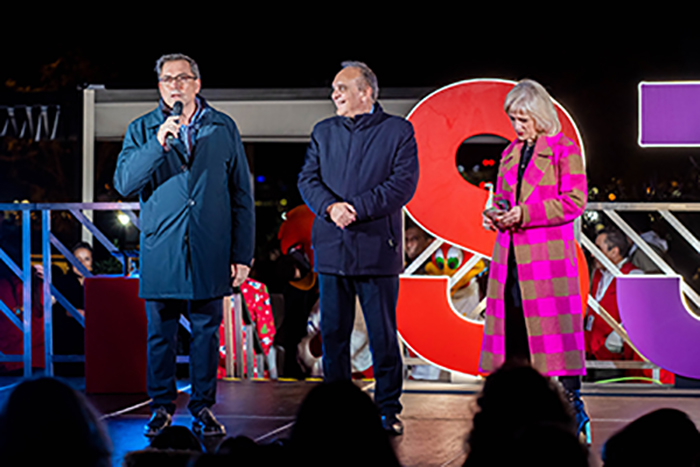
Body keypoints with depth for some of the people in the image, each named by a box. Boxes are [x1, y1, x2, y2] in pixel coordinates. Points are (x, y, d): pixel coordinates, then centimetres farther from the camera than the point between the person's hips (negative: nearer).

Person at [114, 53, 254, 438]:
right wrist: (158, 144, -19)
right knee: (160, 332, 5)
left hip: (210, 251, 0)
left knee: (206, 330, 5)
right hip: (161, 250, 0)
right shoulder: (142, 131, 6)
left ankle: (202, 407, 15)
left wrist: (242, 253, 3)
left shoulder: (224, 129, 7)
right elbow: (124, 183, -7)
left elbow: (241, 196, 8)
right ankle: (162, 406, 17)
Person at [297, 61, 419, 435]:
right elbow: (308, 179, 7)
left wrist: (356, 208, -15)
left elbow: (404, 183, -7)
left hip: (377, 249, -4)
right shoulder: (323, 132, 16)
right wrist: (330, 206, -13)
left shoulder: (398, 131, 3)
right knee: (333, 333, 6)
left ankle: (387, 410, 8)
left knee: (383, 335, 0)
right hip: (331, 247, 4)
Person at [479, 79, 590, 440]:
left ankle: (573, 405, -1)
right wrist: (495, 214, 3)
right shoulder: (510, 154, 18)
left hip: (549, 253, -6)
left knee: (554, 324, -8)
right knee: (512, 325, 3)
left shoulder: (564, 151, -2)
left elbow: (575, 201, -9)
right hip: (510, 255, 6)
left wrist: (525, 214, -15)